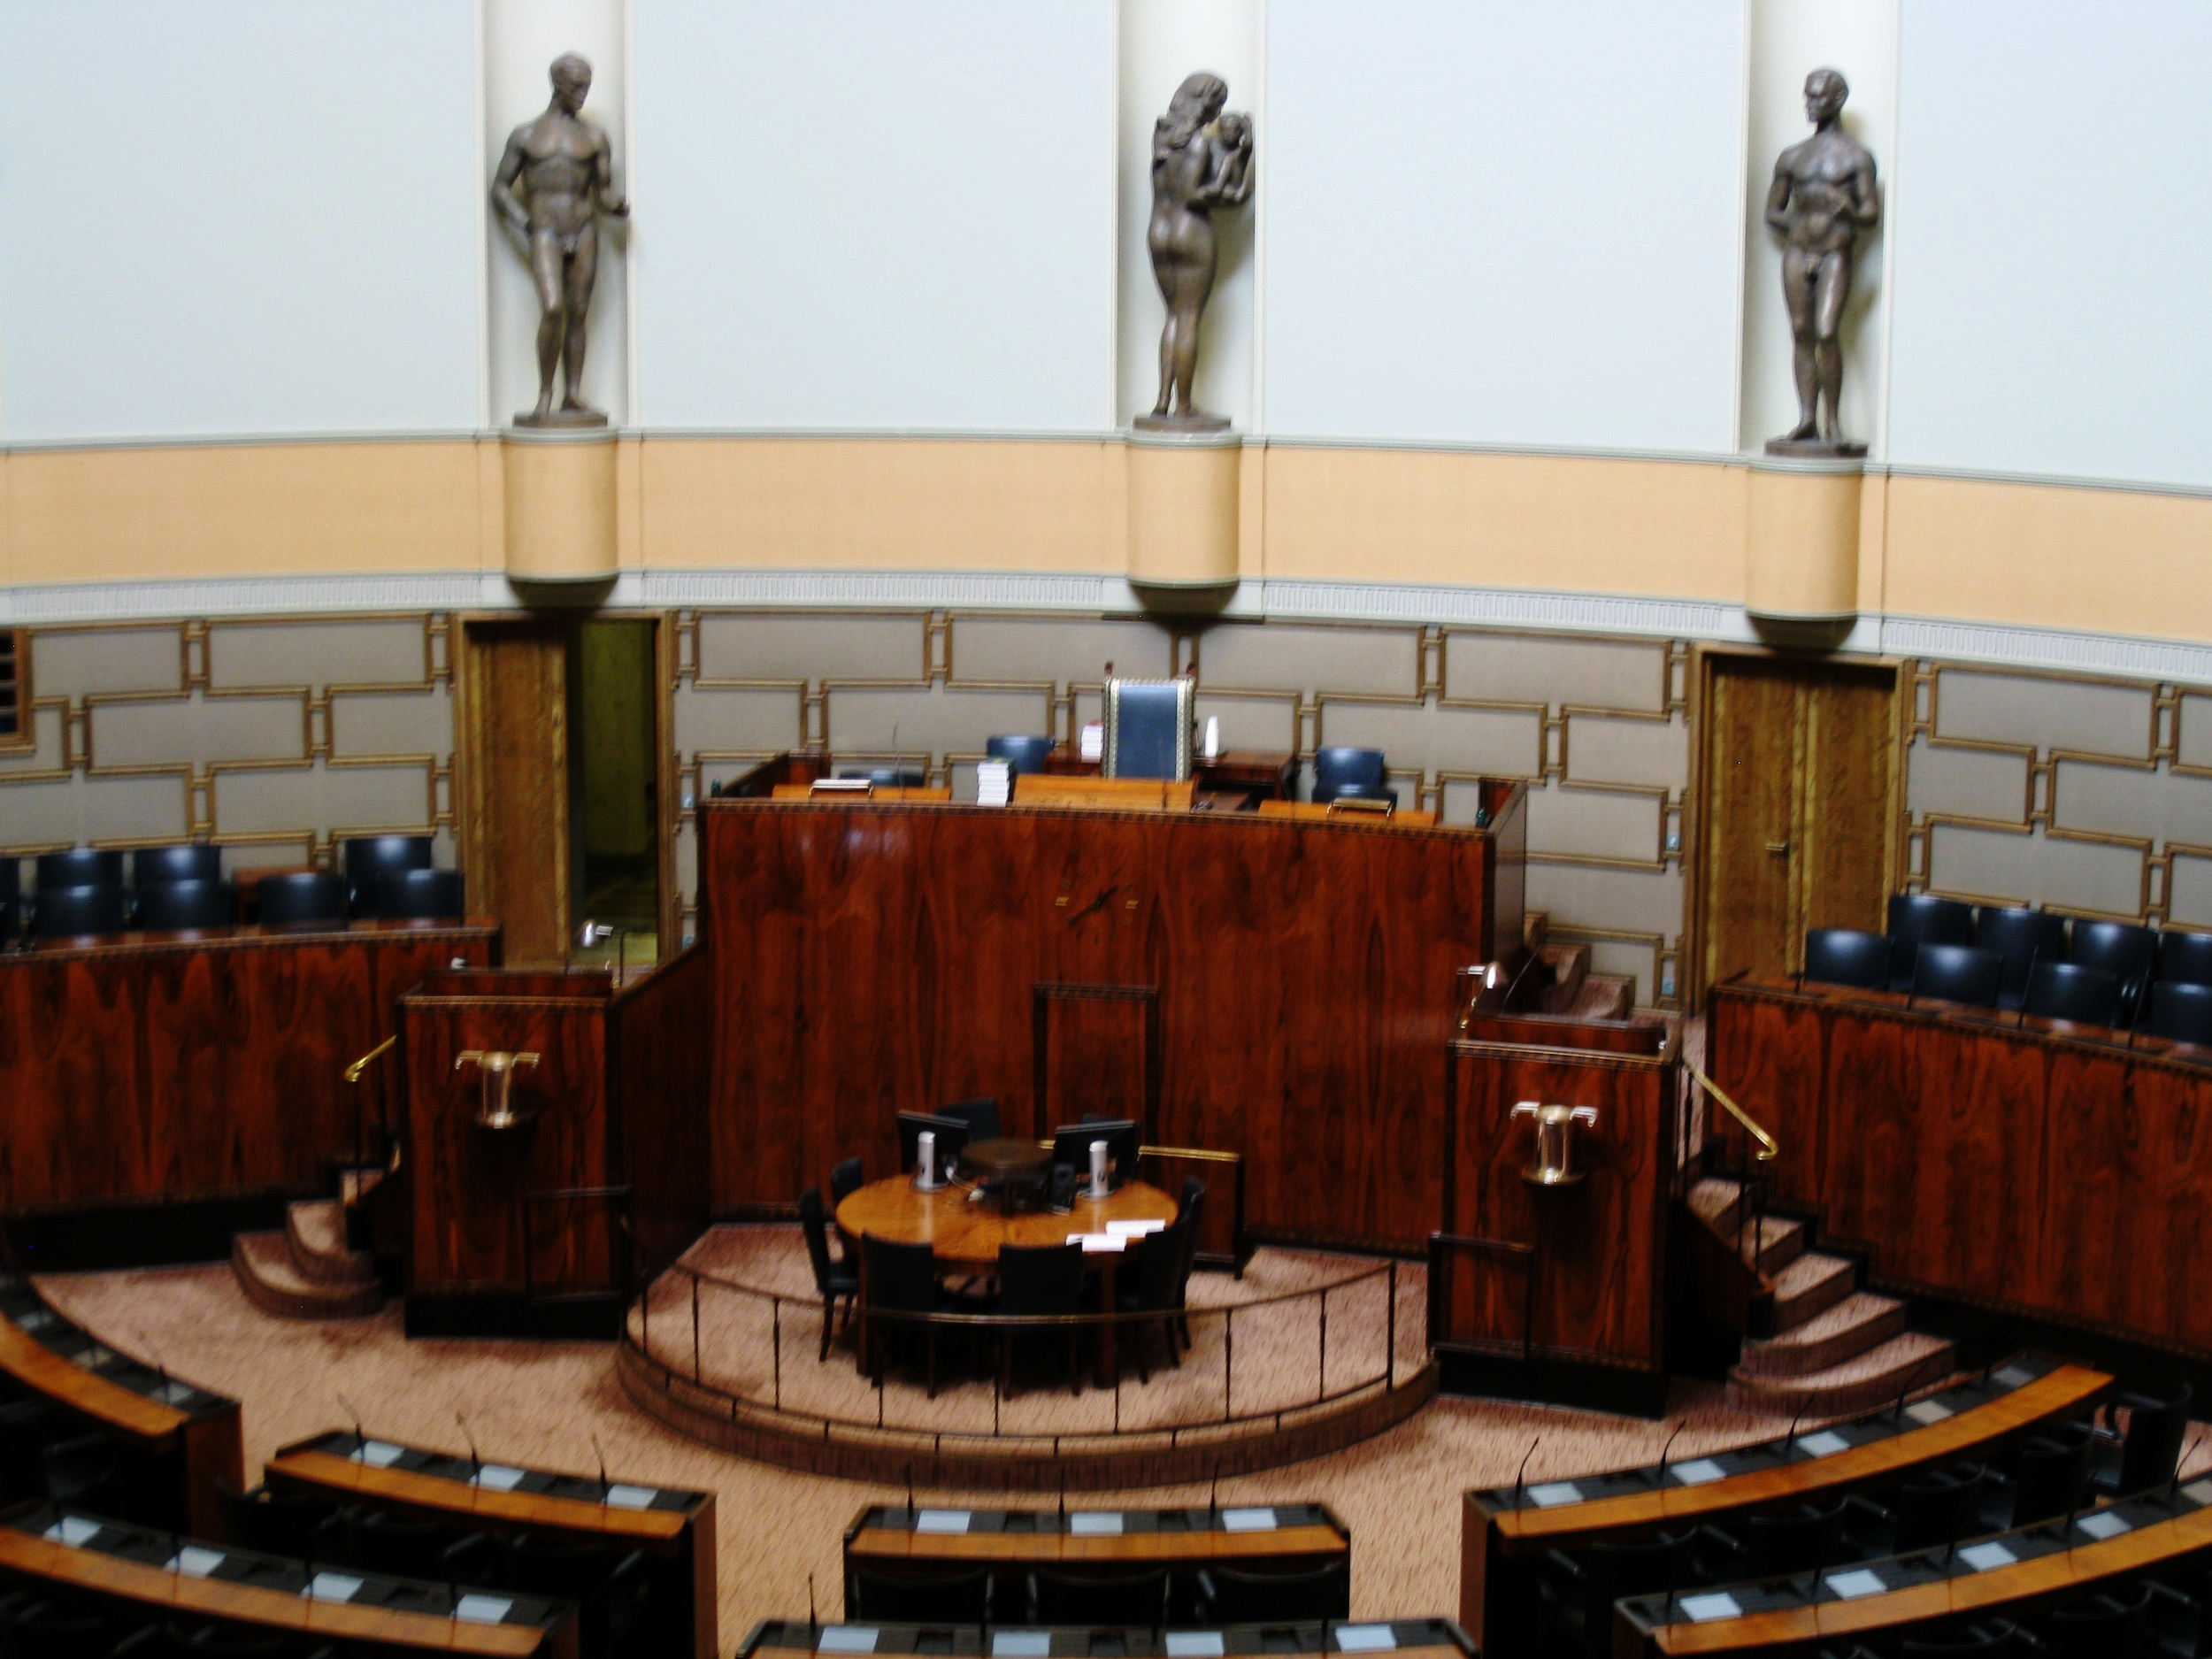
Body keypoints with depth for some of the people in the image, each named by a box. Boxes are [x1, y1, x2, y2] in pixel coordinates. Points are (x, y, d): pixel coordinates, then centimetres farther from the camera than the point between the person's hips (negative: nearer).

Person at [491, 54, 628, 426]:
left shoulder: (594, 138, 13)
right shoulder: (526, 136, 11)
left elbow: (603, 192, 13)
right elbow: (500, 188, 12)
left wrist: (618, 205, -10)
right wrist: (520, 220, -5)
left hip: (583, 231, 2)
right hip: (544, 232, -2)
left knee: (578, 313, 2)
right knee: (552, 308, -19)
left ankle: (573, 393, 7)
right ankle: (545, 395, -12)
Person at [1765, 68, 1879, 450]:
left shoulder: (1856, 157, 3)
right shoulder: (1793, 157, 15)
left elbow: (1871, 215, -1)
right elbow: (1773, 213, 19)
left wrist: (1847, 208, -21)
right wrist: (1796, 225, 1)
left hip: (1835, 254, -4)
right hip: (1797, 251, 4)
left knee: (1827, 333, -16)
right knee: (1802, 333, -1)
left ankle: (1831, 421, -10)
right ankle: (1807, 419, 0)